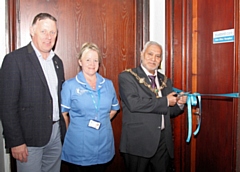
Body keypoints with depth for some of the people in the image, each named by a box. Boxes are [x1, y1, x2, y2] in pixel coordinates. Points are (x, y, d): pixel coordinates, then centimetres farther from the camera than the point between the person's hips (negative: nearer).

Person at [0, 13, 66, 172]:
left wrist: (63, 130, 10)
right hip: (29, 138, -6)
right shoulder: (15, 59, -11)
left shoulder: (57, 61, 9)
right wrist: (15, 142, -14)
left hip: (56, 135, 6)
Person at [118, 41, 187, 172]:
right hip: (138, 142, -5)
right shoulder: (127, 77, -5)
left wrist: (179, 103, -2)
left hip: (163, 142, 5)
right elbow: (133, 103, -22)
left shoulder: (165, 81, 13)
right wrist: (165, 101, -15)